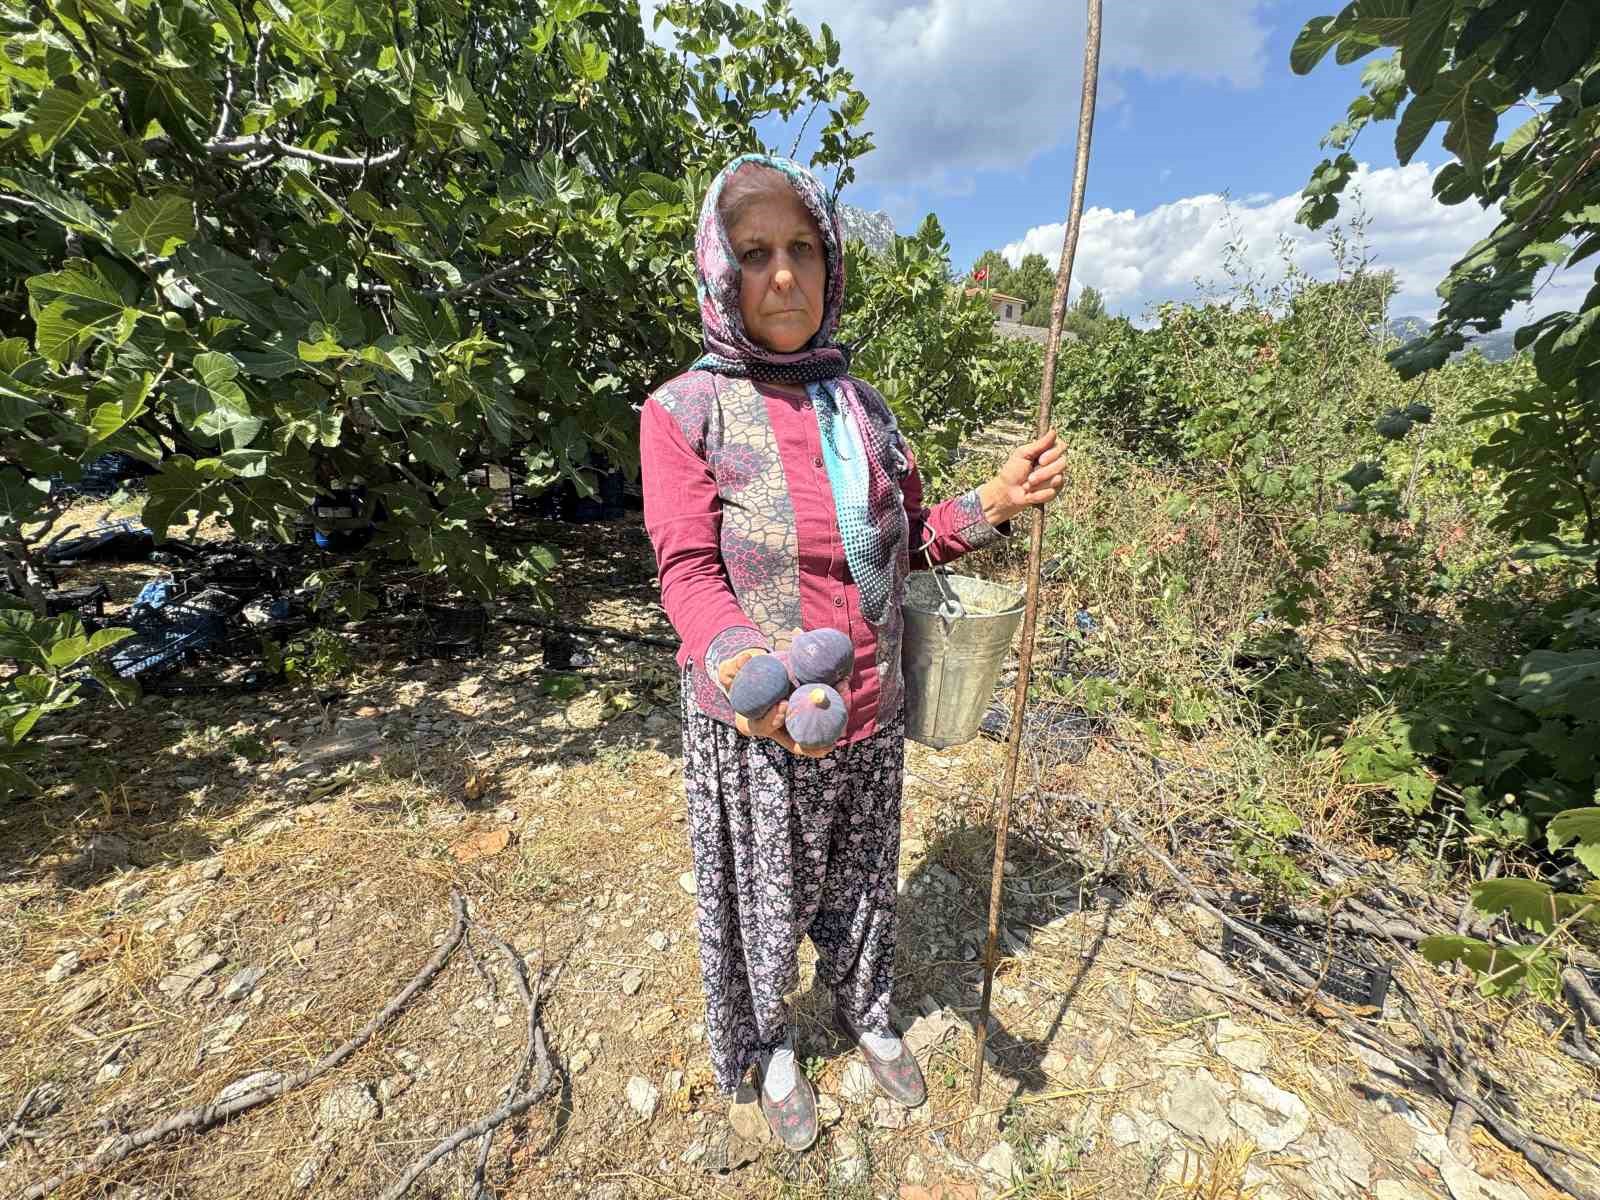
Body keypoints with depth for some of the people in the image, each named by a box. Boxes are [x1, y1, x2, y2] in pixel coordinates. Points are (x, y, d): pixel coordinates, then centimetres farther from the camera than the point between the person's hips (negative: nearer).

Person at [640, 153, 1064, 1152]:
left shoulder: (859, 403, 6)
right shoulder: (685, 412, -10)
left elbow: (907, 539, 10)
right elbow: (689, 574, -17)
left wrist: (993, 505, -6)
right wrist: (745, 665, -35)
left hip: (871, 712, 5)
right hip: (754, 729, -4)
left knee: (863, 881, 25)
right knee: (762, 896, 19)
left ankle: (868, 1015, 56)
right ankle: (769, 1048, 51)